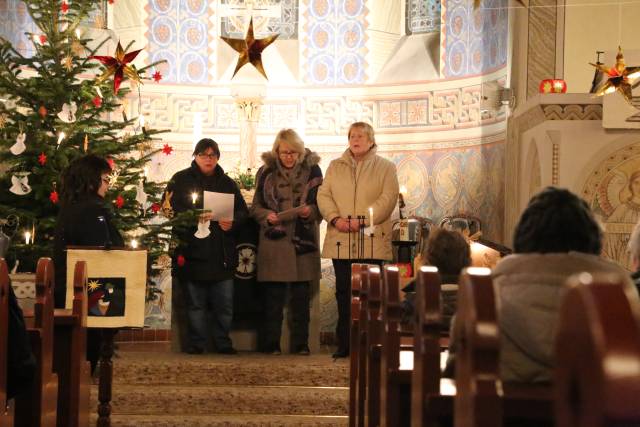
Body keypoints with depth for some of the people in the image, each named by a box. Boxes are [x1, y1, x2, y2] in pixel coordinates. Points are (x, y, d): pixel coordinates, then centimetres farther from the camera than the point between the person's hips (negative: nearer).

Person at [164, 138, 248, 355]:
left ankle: (223, 342, 13)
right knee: (195, 302, 2)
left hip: (222, 254, 3)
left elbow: (243, 210, 15)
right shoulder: (181, 180, 5)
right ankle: (196, 343, 10)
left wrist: (232, 222, -7)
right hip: (192, 253, -2)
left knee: (225, 302, 2)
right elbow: (169, 208, -4)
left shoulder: (227, 183, 15)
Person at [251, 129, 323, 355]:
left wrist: (309, 211, -15)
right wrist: (267, 216, -11)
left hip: (303, 241, 0)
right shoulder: (266, 172, 6)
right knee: (273, 295, 0)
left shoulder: (312, 170, 5)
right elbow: (255, 206, 9)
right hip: (274, 241, 0)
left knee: (301, 295, 3)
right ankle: (271, 343, 6)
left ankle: (301, 343, 9)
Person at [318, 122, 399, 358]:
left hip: (372, 241, -2)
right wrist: (335, 218, -11)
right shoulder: (335, 166, 16)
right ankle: (344, 344, 6)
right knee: (344, 292, 3)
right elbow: (323, 195, 8)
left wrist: (363, 219, -15)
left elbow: (388, 199, -4)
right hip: (341, 240, 2)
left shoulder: (385, 167, 7)